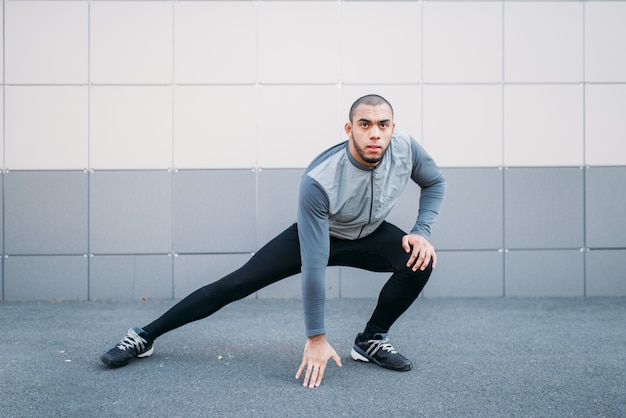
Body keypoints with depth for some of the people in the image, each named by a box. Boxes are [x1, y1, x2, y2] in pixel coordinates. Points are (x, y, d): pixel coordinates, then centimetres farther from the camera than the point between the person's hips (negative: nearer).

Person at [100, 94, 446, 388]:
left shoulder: (405, 147, -27)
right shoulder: (318, 181, -39)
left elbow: (435, 182, -2)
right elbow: (313, 264, -35)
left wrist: (422, 231, -19)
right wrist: (315, 337, -31)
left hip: (369, 236, 4)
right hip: (317, 236, -3)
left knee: (420, 260, -24)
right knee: (236, 284, -11)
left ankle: (371, 340, -2)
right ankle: (144, 337, 1)